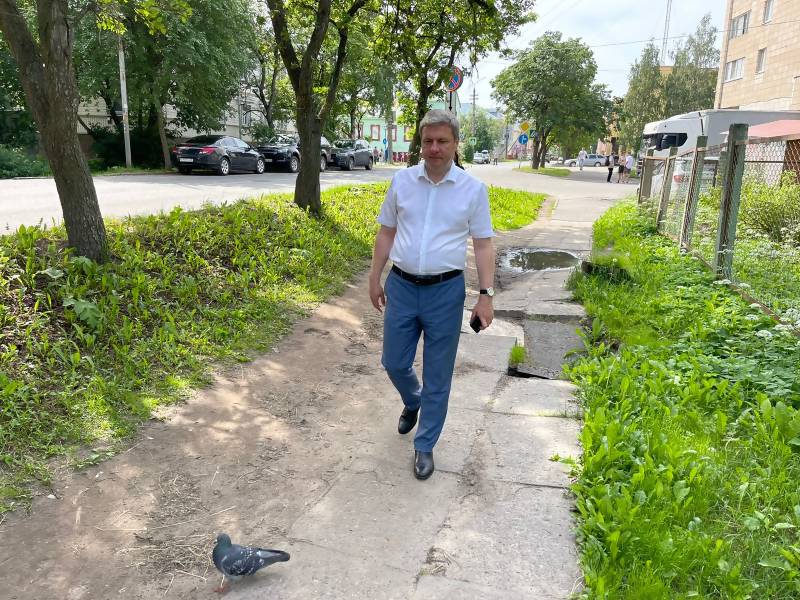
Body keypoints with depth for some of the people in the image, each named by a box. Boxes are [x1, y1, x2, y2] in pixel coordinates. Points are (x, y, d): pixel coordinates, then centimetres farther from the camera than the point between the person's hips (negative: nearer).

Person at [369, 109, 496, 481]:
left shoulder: (473, 189, -3)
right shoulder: (402, 181, 2)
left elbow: (483, 245, -1)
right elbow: (386, 233, 9)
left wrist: (486, 295, -7)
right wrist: (374, 279, 8)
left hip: (446, 290, -2)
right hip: (401, 286, 2)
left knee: (438, 375, 6)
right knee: (394, 363, 12)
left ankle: (424, 445, 24)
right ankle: (413, 402, 46)